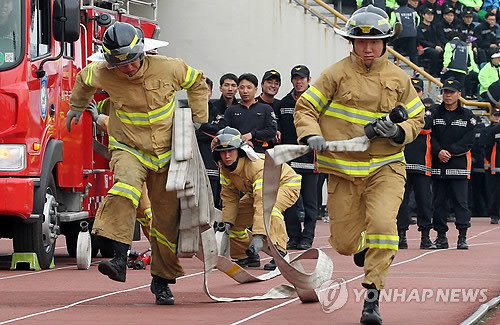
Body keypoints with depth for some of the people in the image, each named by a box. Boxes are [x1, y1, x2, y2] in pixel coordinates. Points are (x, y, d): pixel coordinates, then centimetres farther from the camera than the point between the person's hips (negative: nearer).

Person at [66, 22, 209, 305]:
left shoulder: (167, 68, -13)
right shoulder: (103, 75, -12)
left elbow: (197, 83, 7)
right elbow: (84, 79, 14)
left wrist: (199, 120, 3)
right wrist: (77, 107, 28)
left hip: (166, 154, 2)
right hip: (129, 149, -2)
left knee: (168, 219, 3)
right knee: (127, 185, -35)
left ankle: (162, 280, 19)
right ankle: (119, 258, -46)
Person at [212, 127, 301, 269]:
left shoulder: (257, 166, -40)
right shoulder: (225, 169, -16)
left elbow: (262, 202, -46)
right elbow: (230, 198, -4)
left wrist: (259, 235, -53)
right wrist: (227, 221, -21)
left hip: (287, 184, -8)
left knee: (270, 208, -39)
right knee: (235, 221, -2)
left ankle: (279, 254, -37)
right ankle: (246, 257, 20)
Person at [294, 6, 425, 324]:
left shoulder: (399, 79, 5)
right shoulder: (337, 74, 0)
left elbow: (416, 118, 12)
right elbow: (305, 107, 2)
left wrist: (398, 132, -9)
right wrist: (311, 134, -17)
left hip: (385, 167, 0)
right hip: (343, 170, 0)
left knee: (382, 223, -24)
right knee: (344, 243, 4)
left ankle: (372, 296, -17)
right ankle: (363, 248, 43)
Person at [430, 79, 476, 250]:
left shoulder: (467, 116, 6)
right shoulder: (433, 113, 8)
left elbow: (468, 140, -3)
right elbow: (430, 136, 1)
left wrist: (450, 152, -13)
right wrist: (439, 152, -16)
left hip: (459, 164, -1)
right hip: (437, 164, 1)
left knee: (460, 200, -4)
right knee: (438, 201, 3)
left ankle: (462, 237, -1)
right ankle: (441, 236, 10)